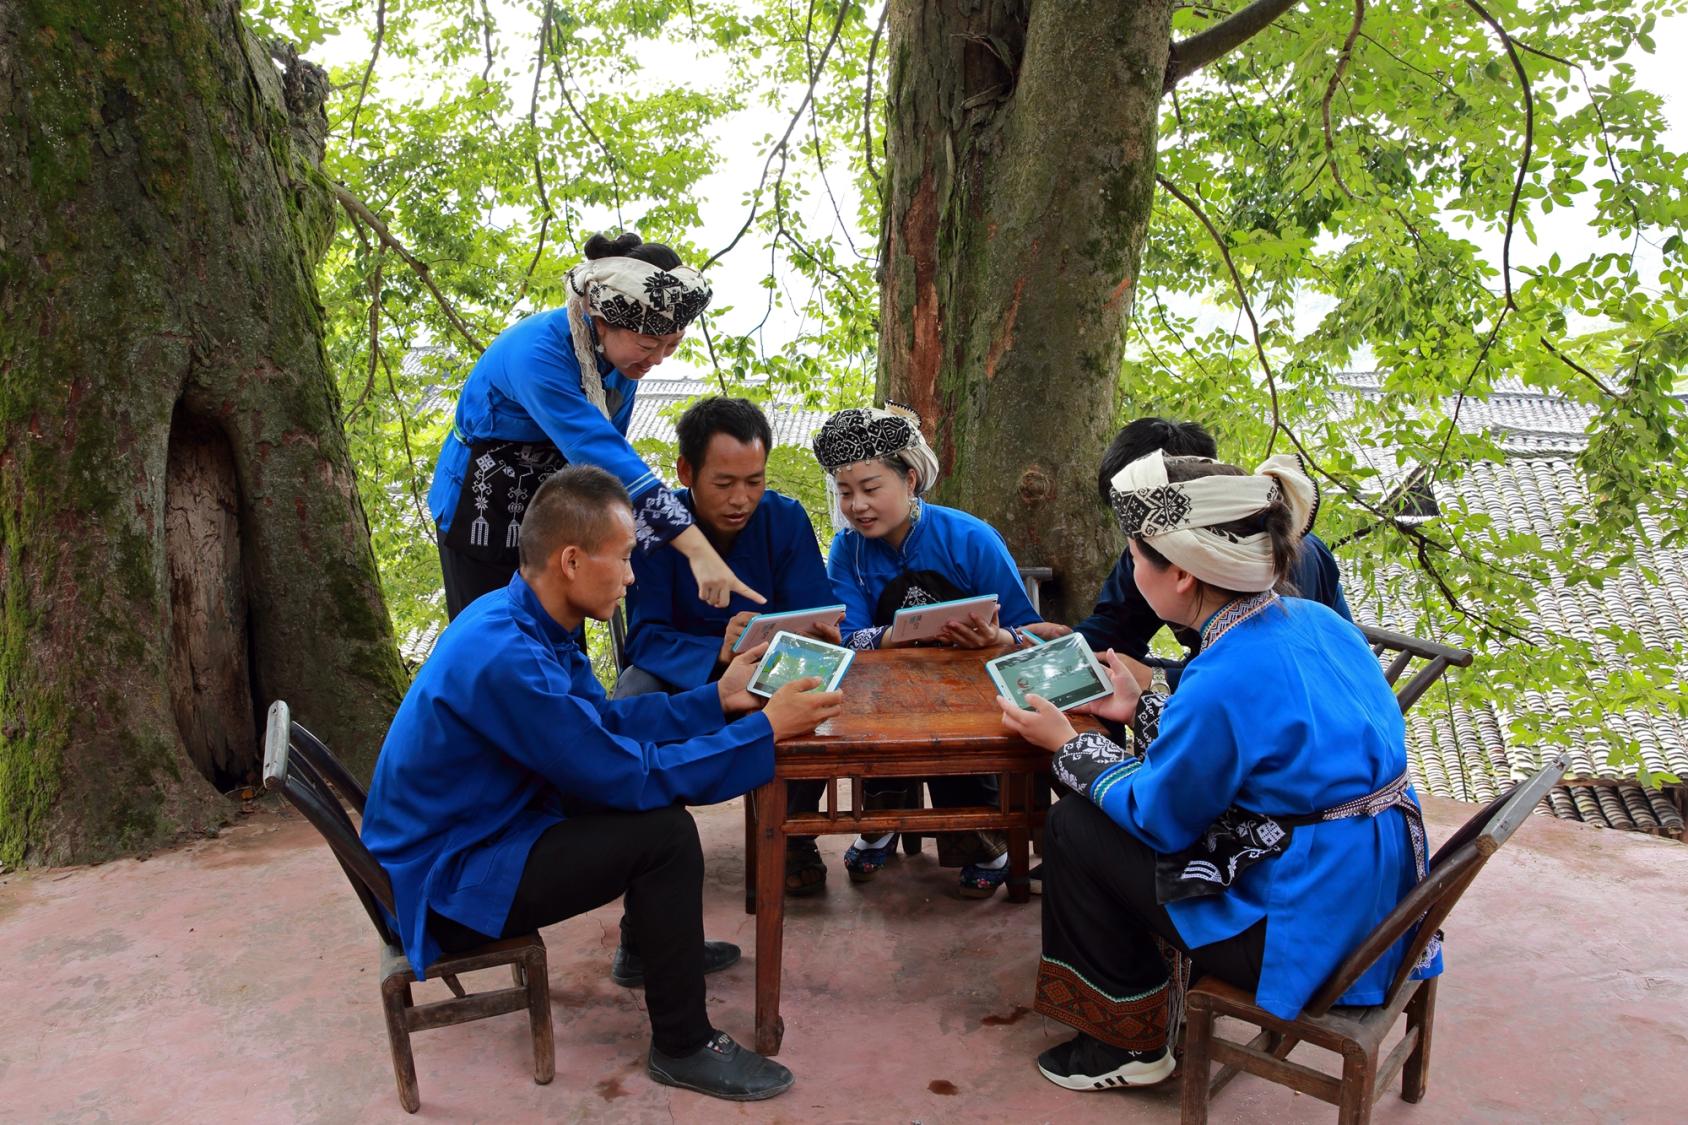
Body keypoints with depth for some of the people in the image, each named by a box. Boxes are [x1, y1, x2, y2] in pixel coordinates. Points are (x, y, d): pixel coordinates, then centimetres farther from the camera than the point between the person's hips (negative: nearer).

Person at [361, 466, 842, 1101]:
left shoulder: (525, 620, -1)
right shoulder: (507, 657, -32)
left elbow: (607, 722, 9)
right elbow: (629, 776, -27)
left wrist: (717, 699, 4)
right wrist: (766, 730, -21)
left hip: (484, 827, 10)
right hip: (445, 884, -10)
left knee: (656, 790, 12)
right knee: (665, 832, -20)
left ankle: (650, 947, 31)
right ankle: (683, 1047, -4)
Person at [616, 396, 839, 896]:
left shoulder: (786, 519, -12)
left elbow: (818, 624, -14)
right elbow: (646, 635, -24)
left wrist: (821, 638, -40)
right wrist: (719, 653, -45)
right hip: (683, 670, -1)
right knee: (635, 695, -34)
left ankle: (795, 835, -6)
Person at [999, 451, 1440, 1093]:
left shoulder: (1223, 680, -26)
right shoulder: (1315, 620, 0)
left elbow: (1156, 816, -11)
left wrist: (1066, 745, 2)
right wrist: (1143, 709, 19)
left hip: (1312, 937, -9)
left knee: (1074, 830, 2)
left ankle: (1131, 1043, 17)